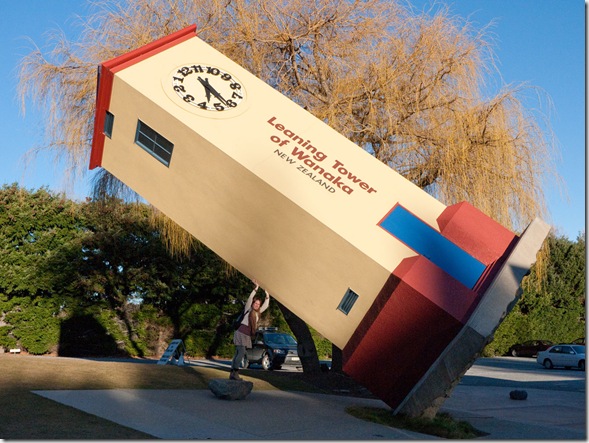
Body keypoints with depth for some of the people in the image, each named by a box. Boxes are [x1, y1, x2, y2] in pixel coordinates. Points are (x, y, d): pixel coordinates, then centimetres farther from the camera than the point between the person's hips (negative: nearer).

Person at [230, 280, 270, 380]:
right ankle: (235, 372, -16)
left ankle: (232, 373, 3)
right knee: (241, 352, -16)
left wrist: (267, 295, 6)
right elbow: (250, 298, -12)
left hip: (247, 335, 7)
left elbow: (266, 305, 15)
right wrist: (256, 288, -17)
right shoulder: (248, 309, 0)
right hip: (241, 332, -7)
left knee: (238, 353, 5)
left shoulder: (258, 312, 16)